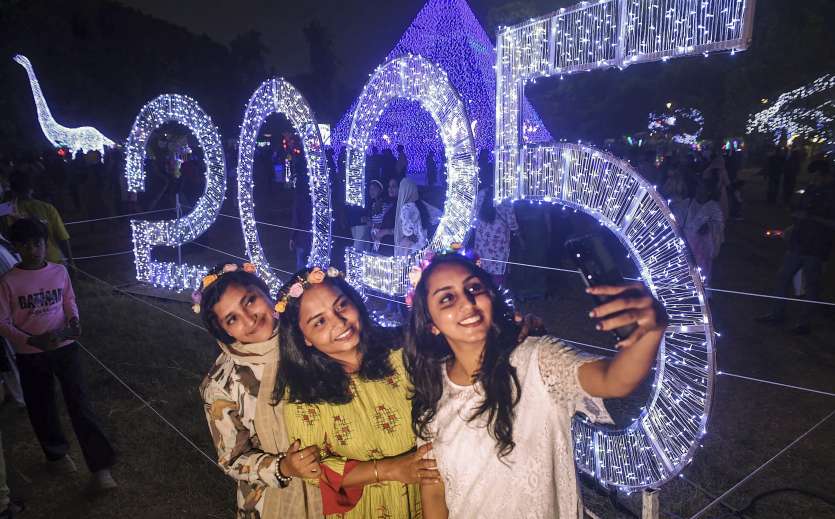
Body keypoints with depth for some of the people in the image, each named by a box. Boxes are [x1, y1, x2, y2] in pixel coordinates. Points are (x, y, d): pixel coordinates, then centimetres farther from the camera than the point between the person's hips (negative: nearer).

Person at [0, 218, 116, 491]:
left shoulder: (60, 271, -3)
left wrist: (74, 320, -8)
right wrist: (32, 341, -20)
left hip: (65, 346, 0)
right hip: (30, 354, 0)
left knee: (80, 404, -4)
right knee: (42, 409, 14)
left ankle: (100, 467, 0)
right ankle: (57, 453, 40)